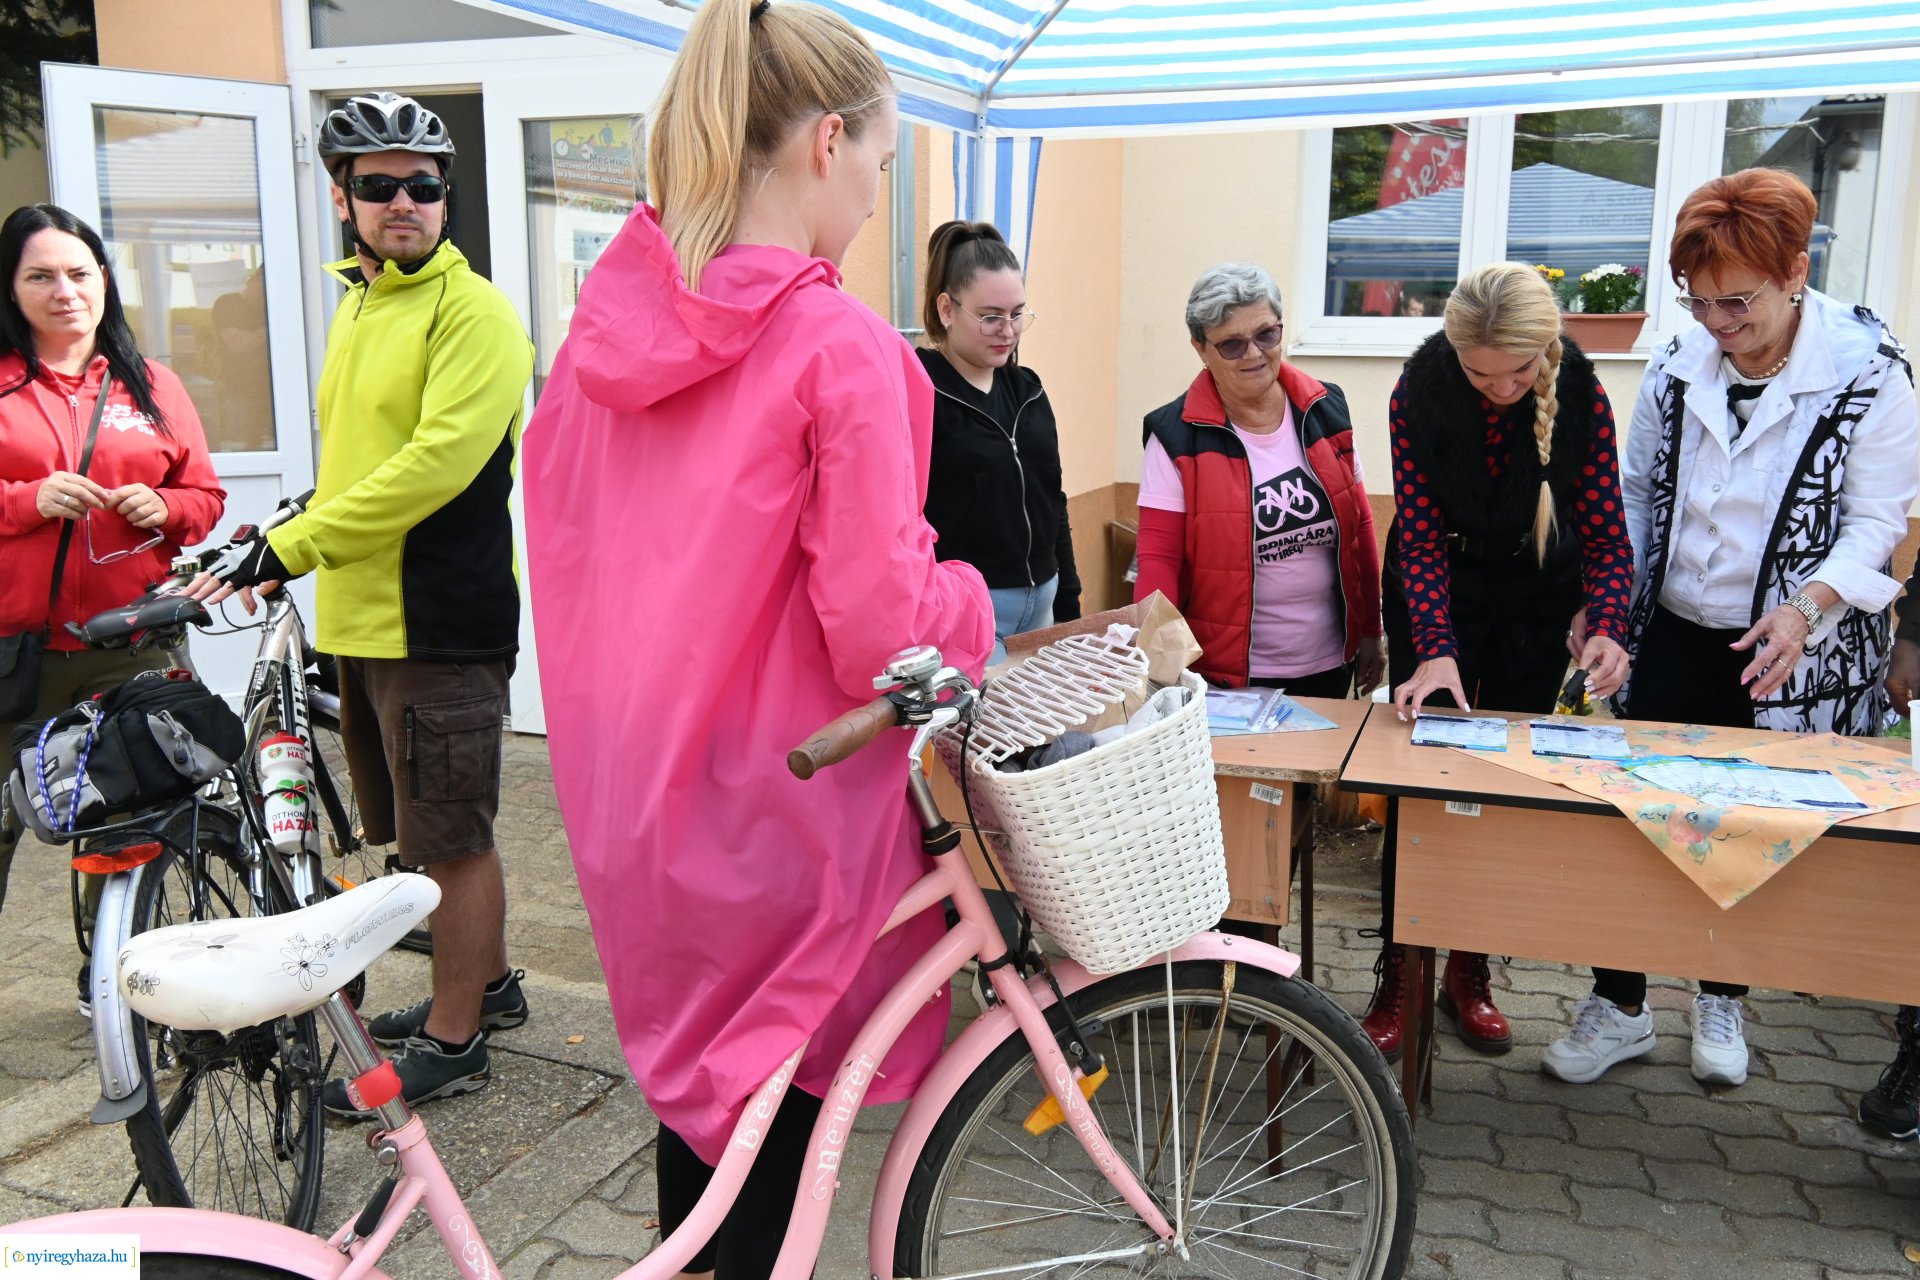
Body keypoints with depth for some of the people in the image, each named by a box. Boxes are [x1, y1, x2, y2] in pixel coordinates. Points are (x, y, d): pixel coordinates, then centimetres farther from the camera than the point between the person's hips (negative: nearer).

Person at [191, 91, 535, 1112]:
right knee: (426, 830, 18)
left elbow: (439, 460, -22)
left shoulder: (472, 311, -11)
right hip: (365, 618, 9)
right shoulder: (356, 303, 17)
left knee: (452, 837, 1)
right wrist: (295, 546, 7)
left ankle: (453, 1040, 14)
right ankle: (486, 981, 36)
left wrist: (293, 544, -20)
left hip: (440, 623, -9)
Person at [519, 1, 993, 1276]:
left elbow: (561, 526, 10)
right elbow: (878, 633, -21)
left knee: (701, 1079, 25)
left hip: (636, 792, 7)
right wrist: (967, 599, -2)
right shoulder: (842, 347, -20)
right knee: (774, 1123, 13)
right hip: (780, 805, -7)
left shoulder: (610, 318, 1)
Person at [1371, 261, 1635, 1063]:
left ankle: (1470, 970, 21)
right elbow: (1420, 538, -19)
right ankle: (1397, 974, 10)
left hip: (1537, 602, 1)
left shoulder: (1580, 394, -19)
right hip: (1438, 597, -1)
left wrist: (1605, 628, -31)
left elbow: (1605, 533, -13)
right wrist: (1435, 651, -30)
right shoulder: (1421, 392, -21)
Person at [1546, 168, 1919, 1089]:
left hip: (1790, 661, -3)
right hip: (1673, 642, 3)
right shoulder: (1677, 368, 1)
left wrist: (1806, 607, -26)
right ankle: (1620, 1006, 19)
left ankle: (1722, 1000, 33)